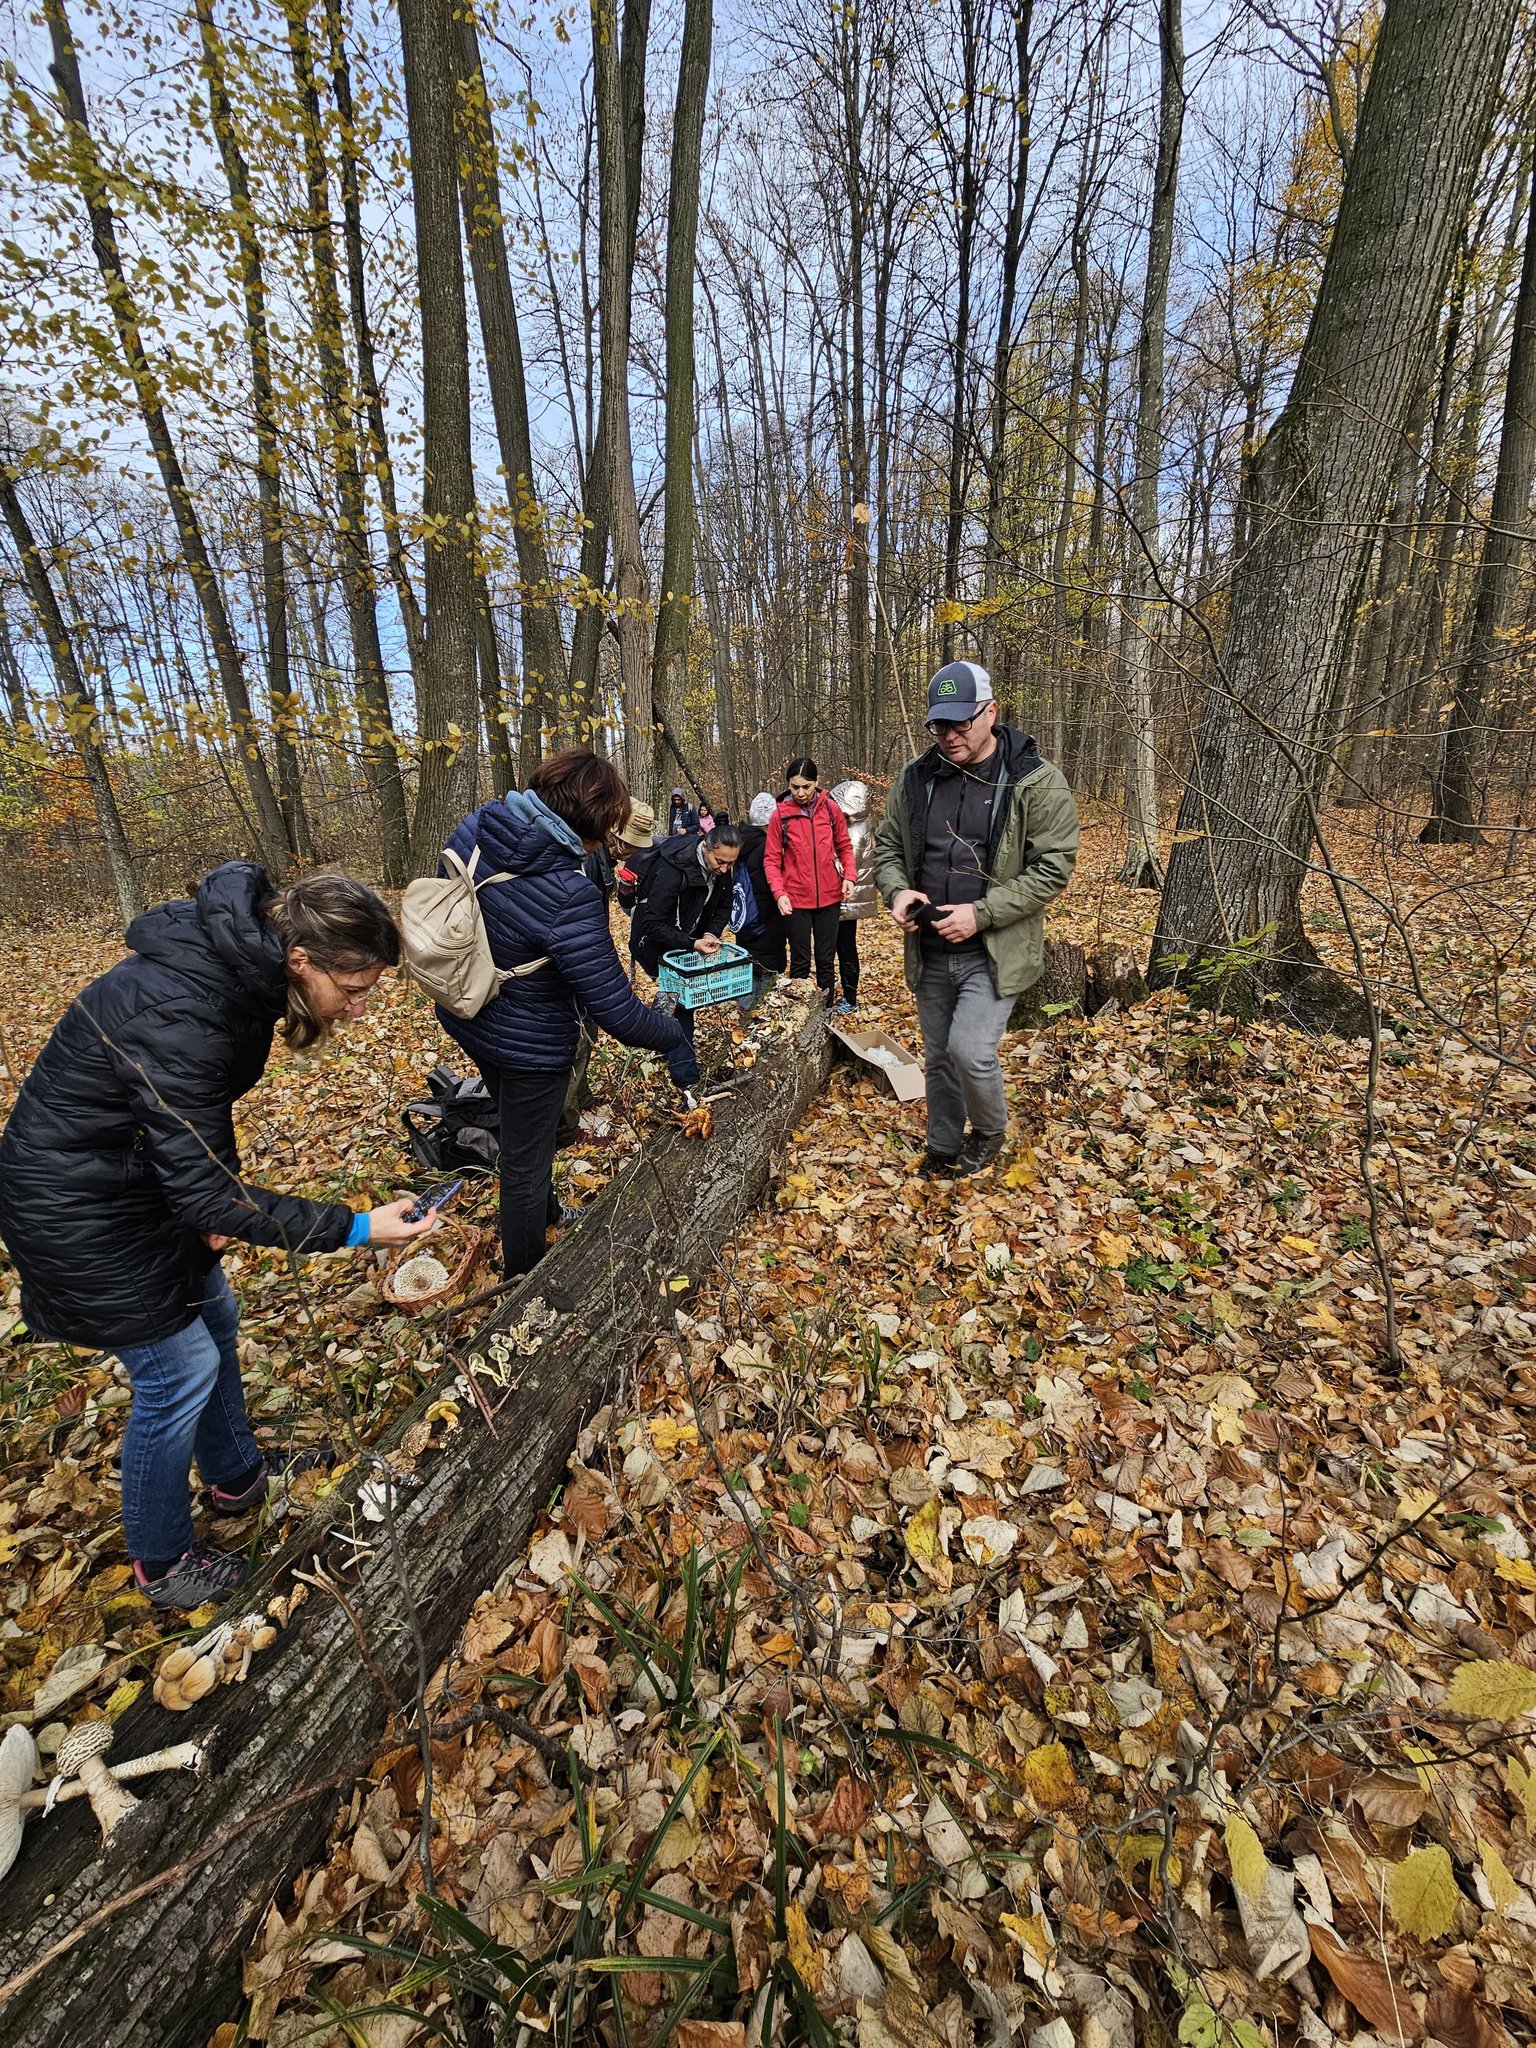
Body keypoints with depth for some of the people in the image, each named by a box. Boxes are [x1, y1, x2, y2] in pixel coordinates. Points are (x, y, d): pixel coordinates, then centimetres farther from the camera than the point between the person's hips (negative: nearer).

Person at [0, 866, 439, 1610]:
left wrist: (213, 1194, -1)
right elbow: (206, 1192, -31)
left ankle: (236, 1474, 44)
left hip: (140, 1171, 8)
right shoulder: (181, 1018, -36)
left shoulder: (240, 960, -10)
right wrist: (352, 1229, -32)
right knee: (181, 1368, 4)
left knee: (213, 1318, 19)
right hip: (79, 1207, -8)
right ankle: (163, 1565, 29)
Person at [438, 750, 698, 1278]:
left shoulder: (473, 828, -12)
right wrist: (675, 1037, -14)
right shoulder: (569, 897, -36)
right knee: (525, 1163, 15)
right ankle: (525, 1279, 41)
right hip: (527, 1046, -8)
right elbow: (614, 1007, -32)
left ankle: (546, 1213, 59)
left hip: (464, 1019, 8)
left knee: (519, 1128, 31)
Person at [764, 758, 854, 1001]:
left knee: (826, 960, 11)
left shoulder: (830, 808, 0)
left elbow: (845, 846, 10)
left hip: (829, 896, 2)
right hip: (796, 899, -2)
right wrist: (779, 893, -16)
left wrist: (849, 875, -6)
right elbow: (771, 860, -3)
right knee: (800, 961, 8)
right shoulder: (781, 814, -5)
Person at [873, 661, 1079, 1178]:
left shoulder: (1036, 782, -10)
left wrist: (981, 913, -21)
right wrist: (898, 890, -10)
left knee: (971, 1052, -14)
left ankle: (989, 1132, 19)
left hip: (992, 953, -4)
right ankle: (944, 1147, 38)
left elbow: (1052, 868, -12)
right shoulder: (915, 778, 3)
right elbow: (887, 847, 12)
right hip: (929, 952, 5)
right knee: (938, 1057, 15)